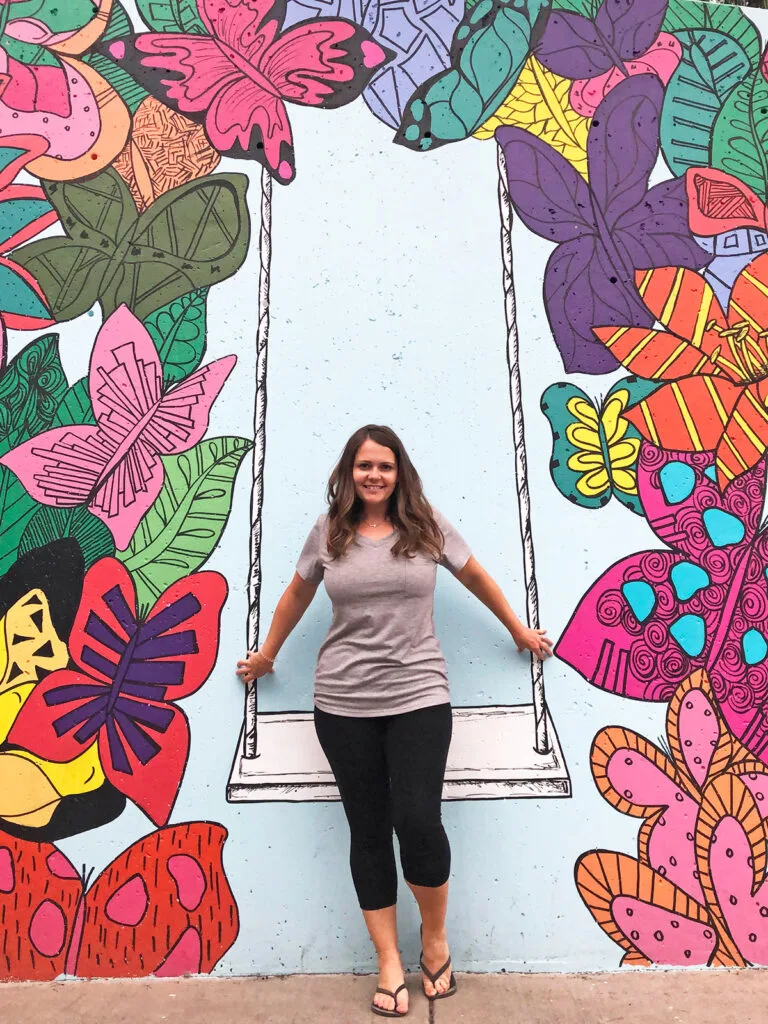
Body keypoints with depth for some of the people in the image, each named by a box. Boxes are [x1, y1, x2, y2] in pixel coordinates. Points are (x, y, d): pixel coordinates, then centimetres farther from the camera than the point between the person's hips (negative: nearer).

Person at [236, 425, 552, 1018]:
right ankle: (390, 965, 27)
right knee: (368, 831, 9)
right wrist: (267, 655, 27)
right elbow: (297, 596, 17)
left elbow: (475, 577, 14)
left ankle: (436, 939, 25)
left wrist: (520, 632, 22)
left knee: (419, 822, -7)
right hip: (344, 705, 2)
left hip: (419, 697, -1)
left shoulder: (427, 525, 1)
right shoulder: (329, 532, 3)